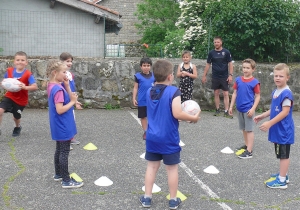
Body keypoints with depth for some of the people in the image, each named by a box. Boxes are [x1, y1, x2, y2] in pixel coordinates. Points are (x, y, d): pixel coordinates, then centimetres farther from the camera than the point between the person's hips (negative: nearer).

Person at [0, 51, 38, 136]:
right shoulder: (9, 71, -6)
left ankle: (18, 127, 51)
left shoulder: (28, 74, -19)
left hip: (21, 100, -2)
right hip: (9, 96, 2)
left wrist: (25, 87, -40)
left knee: (16, 117, 17)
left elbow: (35, 87, -24)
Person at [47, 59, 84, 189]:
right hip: (63, 127, -10)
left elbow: (69, 97, 8)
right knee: (64, 152, -3)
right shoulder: (58, 89, -23)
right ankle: (66, 181, 4)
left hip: (59, 127, 10)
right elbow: (60, 110, -27)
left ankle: (58, 174, 33)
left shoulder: (52, 86, 7)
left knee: (59, 150, 20)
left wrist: (67, 85, -3)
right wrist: (72, 102, -17)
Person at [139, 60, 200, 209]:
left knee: (152, 166, 14)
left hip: (152, 137, 5)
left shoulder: (149, 92, 5)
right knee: (172, 168, 9)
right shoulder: (173, 91, -16)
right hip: (168, 138, -5)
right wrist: (193, 117, -8)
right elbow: (177, 114, -24)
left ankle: (147, 198, 20)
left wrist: (183, 113, 19)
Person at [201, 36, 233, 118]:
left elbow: (230, 64, -3)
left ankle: (226, 112, -1)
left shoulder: (226, 52, -4)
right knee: (216, 94, 8)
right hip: (215, 77, 2)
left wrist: (230, 75, -10)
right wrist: (204, 75, 4)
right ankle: (217, 110, 17)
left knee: (226, 94, -3)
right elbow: (208, 64, 7)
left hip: (224, 77, -2)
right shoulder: (211, 53, 2)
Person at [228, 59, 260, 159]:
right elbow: (235, 93, 8)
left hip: (248, 110, -5)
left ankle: (249, 151, -2)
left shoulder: (254, 82, -10)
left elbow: (257, 96, -7)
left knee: (249, 130, -3)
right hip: (239, 109, 5)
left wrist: (253, 109, -15)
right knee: (244, 129, 17)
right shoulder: (238, 80, 2)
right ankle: (246, 145, 32)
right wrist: (231, 106, 7)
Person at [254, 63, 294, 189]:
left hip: (283, 130, -9)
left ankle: (281, 181, 6)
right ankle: (283, 175, 31)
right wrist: (262, 116, 21)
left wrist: (269, 123, -26)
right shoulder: (275, 92, 9)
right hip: (278, 129, 9)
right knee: (281, 154, 19)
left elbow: (285, 112, -25)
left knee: (283, 155, -1)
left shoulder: (286, 93, -20)